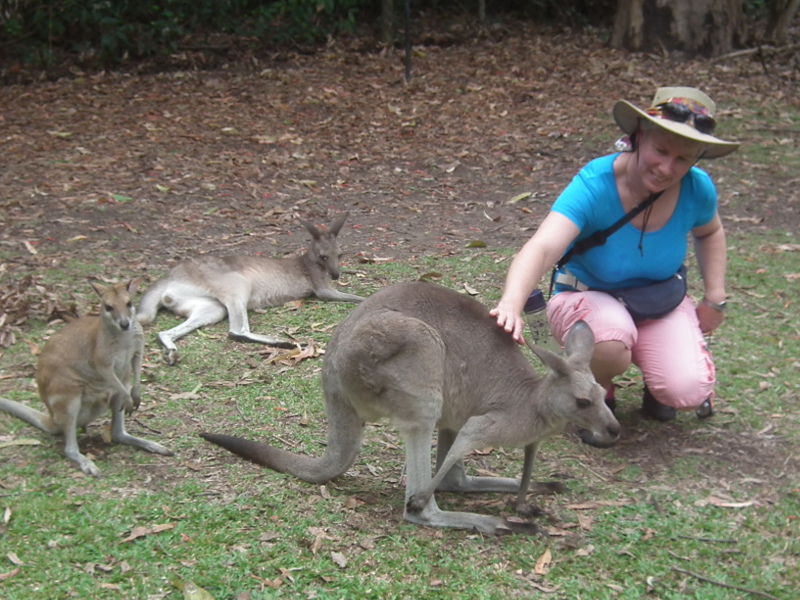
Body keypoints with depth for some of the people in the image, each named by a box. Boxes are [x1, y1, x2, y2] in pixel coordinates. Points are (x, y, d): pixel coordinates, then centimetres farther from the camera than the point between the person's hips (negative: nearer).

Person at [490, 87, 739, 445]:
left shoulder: (697, 188, -16)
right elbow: (541, 248, -47)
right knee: (610, 341, -39)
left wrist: (715, 298, 2)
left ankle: (658, 370, 15)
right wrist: (511, 304, -65)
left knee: (689, 393, -24)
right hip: (588, 299, -3)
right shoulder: (593, 185, -30)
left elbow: (709, 232, 10)